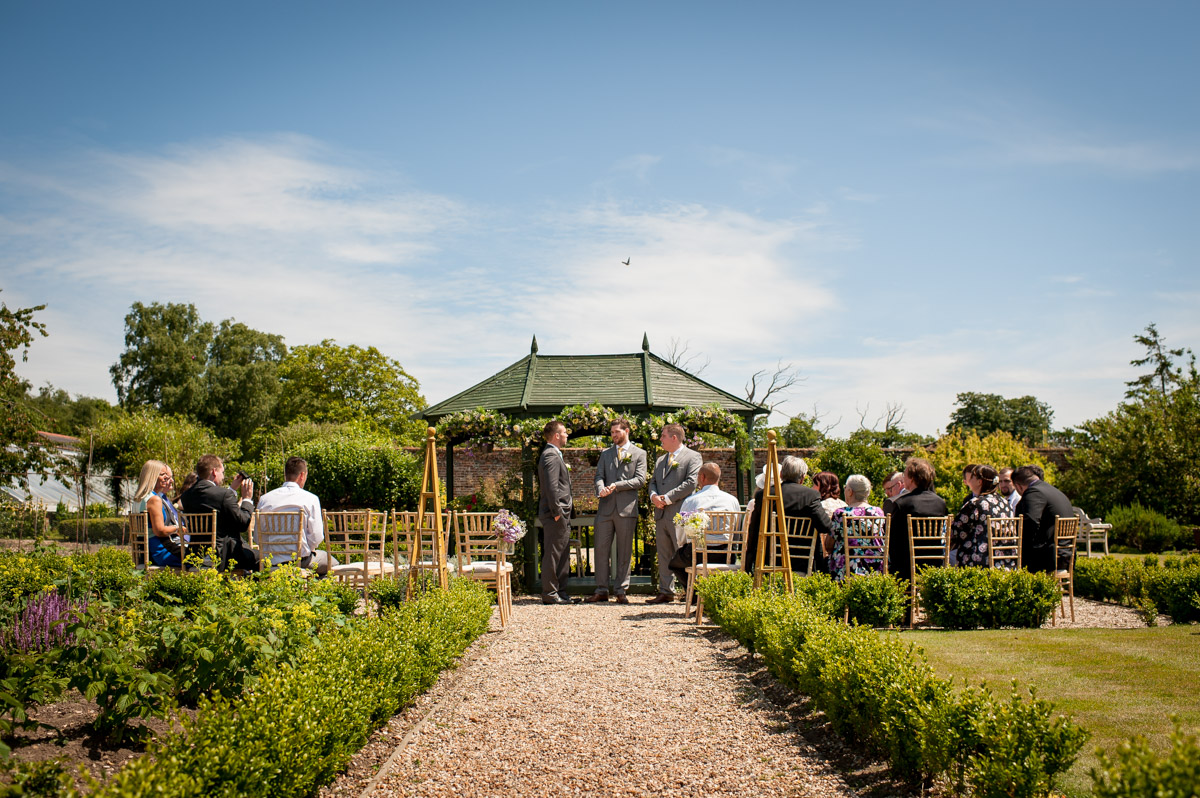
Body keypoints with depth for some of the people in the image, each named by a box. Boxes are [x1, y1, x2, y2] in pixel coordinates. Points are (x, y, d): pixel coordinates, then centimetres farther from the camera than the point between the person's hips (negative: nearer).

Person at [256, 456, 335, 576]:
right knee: (331, 561, 22)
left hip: (271, 560, 5)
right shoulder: (310, 499, -7)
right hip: (300, 560, -5)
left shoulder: (264, 499, 2)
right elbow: (317, 537, -11)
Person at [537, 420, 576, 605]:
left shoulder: (555, 455, 20)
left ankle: (561, 592, 18)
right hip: (555, 514, -11)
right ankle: (549, 594, -3)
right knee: (552, 554, -6)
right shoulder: (550, 456, -14)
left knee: (562, 555, 13)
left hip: (561, 514, 11)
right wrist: (557, 511, -21)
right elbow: (551, 487, -21)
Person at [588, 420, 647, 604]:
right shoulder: (605, 454, 17)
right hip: (606, 507, 3)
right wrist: (601, 489, -16)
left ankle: (620, 590, 7)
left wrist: (616, 485, -13)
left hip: (627, 508, -3)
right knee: (601, 549, 1)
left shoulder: (639, 454, 7)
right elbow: (599, 476, 7)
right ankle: (601, 590, 7)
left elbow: (640, 480, -3)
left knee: (624, 551, 1)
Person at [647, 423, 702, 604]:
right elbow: (653, 482, 22)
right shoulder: (660, 460, 22)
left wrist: (668, 498, -14)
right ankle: (665, 592, 12)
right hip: (661, 514, 7)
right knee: (664, 555, 8)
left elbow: (691, 482, -12)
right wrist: (654, 496, -2)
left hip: (680, 514, -7)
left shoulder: (692, 457, -2)